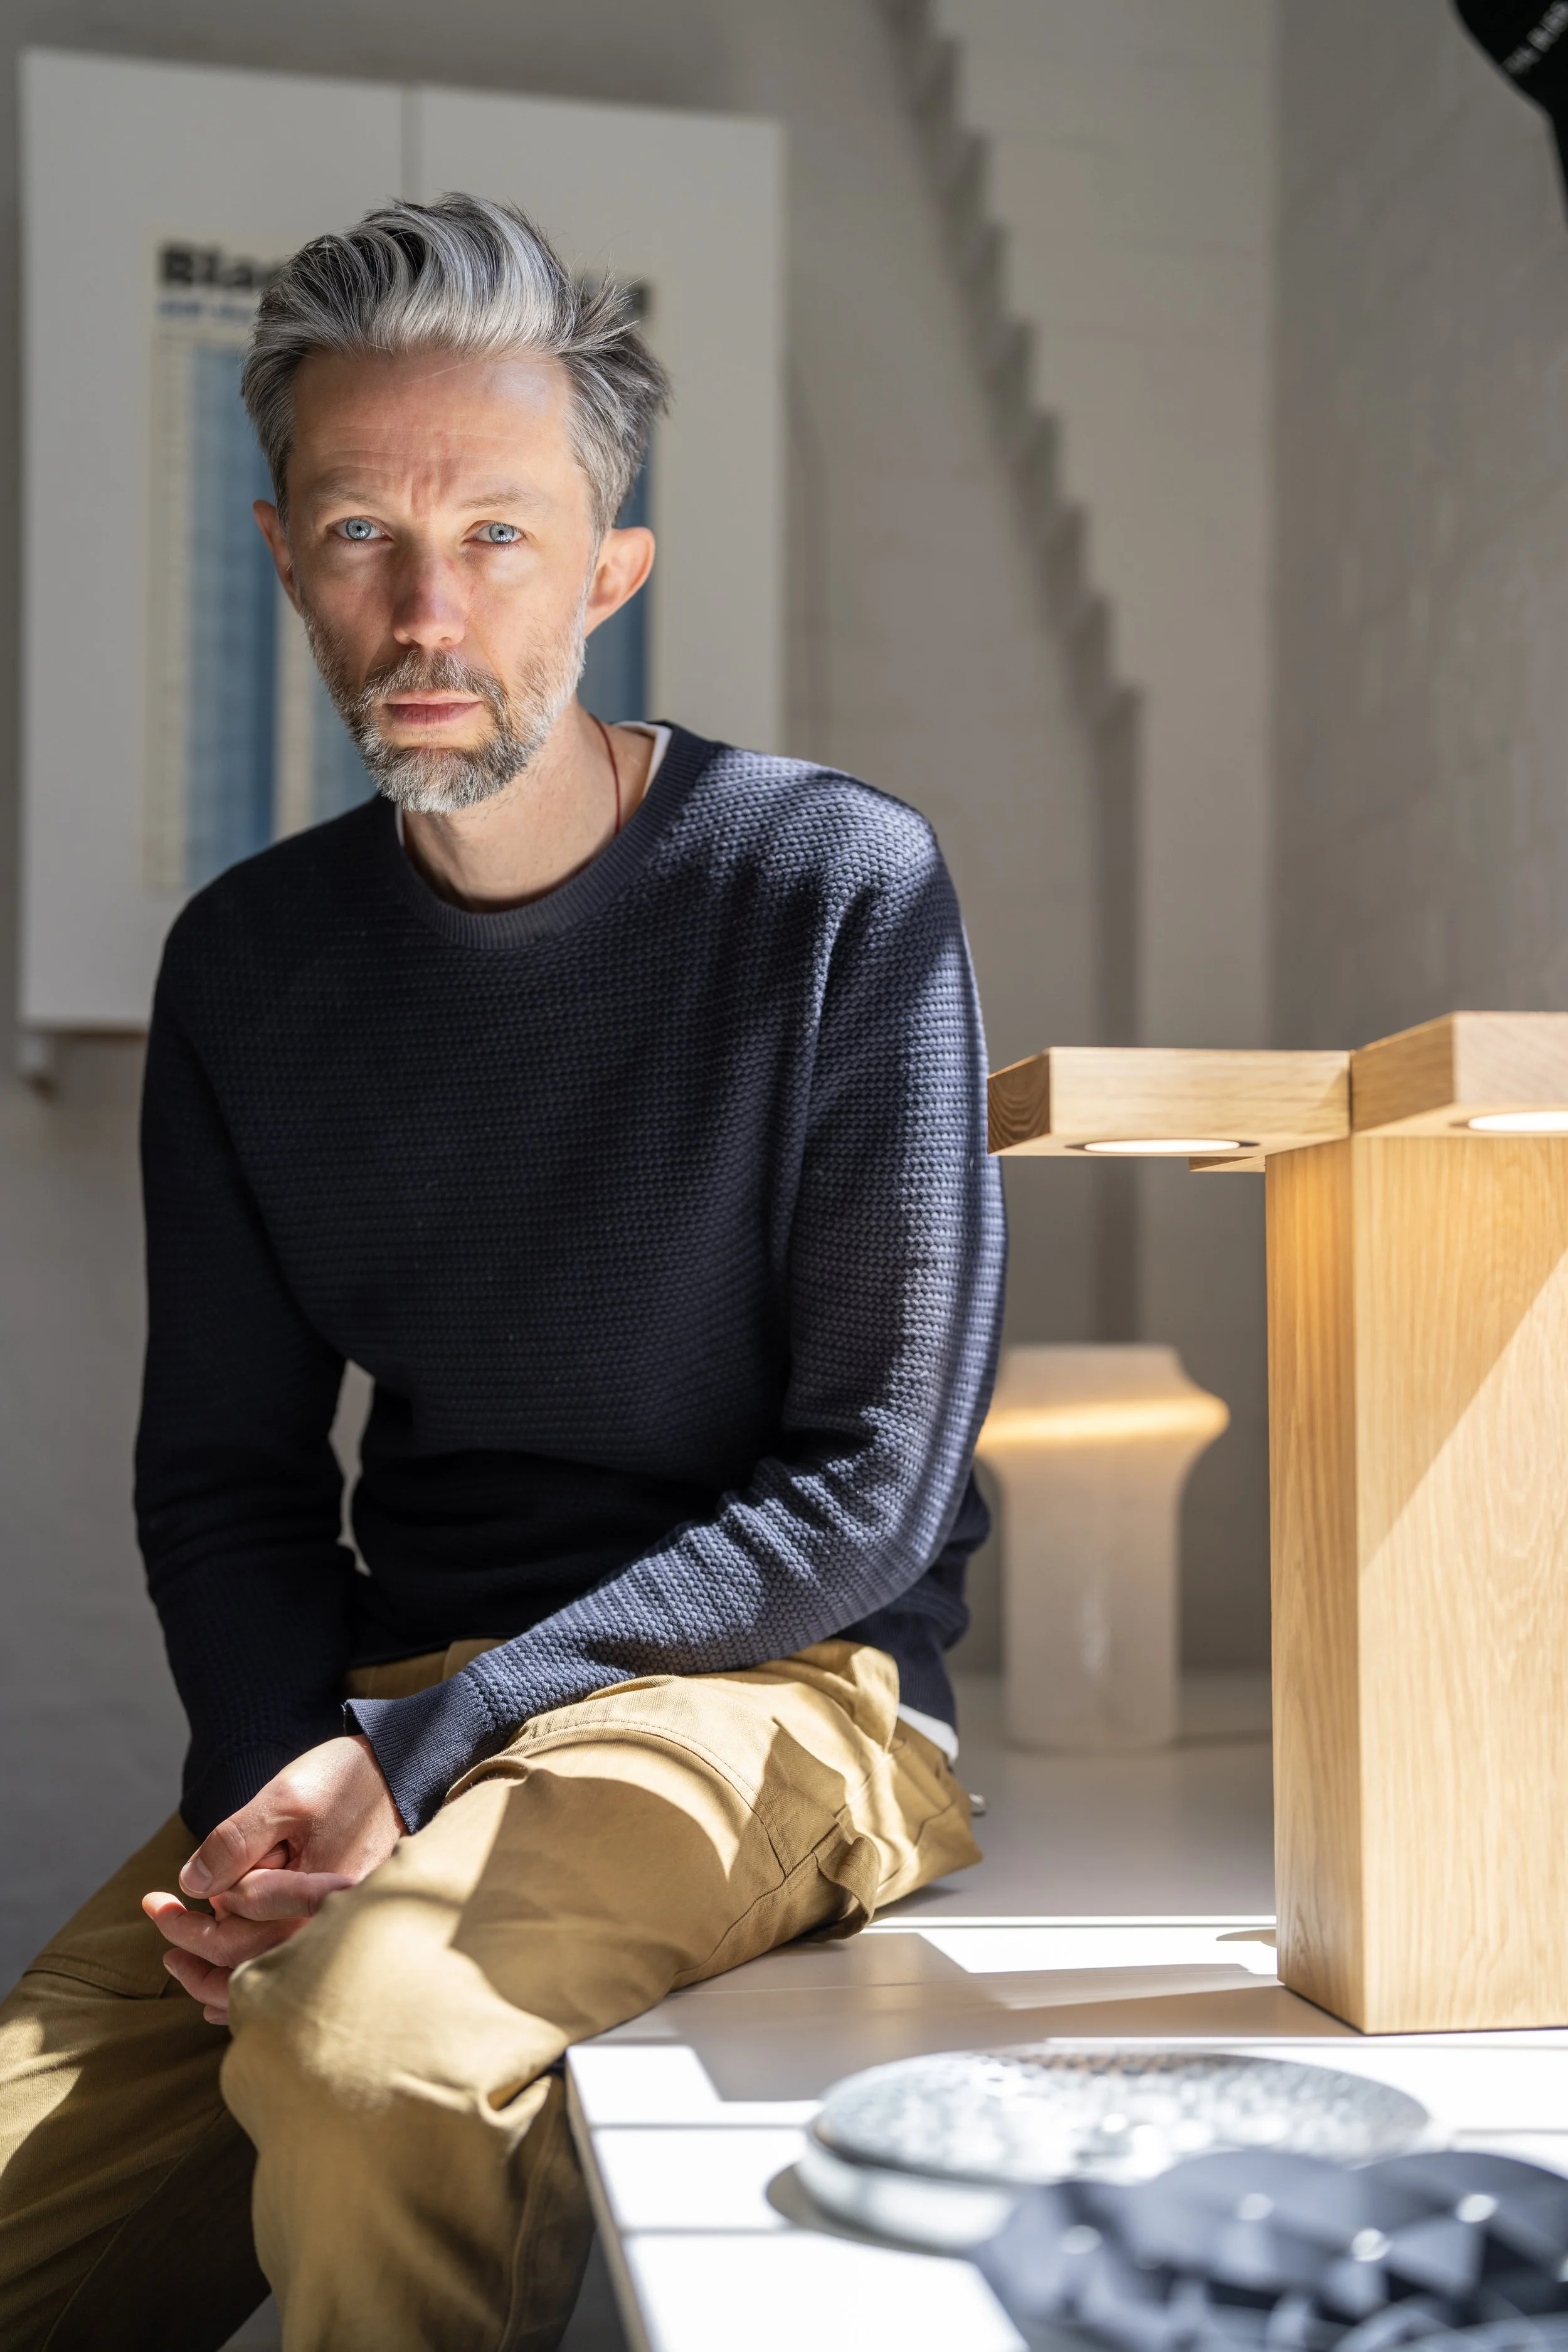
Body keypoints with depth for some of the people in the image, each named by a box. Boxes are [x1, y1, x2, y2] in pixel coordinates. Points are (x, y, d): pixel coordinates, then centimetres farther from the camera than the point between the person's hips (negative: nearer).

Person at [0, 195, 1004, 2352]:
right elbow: (225, 1469, 10)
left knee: (369, 2040, -32)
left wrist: (423, 1745, -16)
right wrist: (274, 1785, -10)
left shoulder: (839, 888, -8)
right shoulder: (248, 963, 8)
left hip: (777, 1685, -4)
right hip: (373, 1703, 5)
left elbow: (875, 1482, -10)